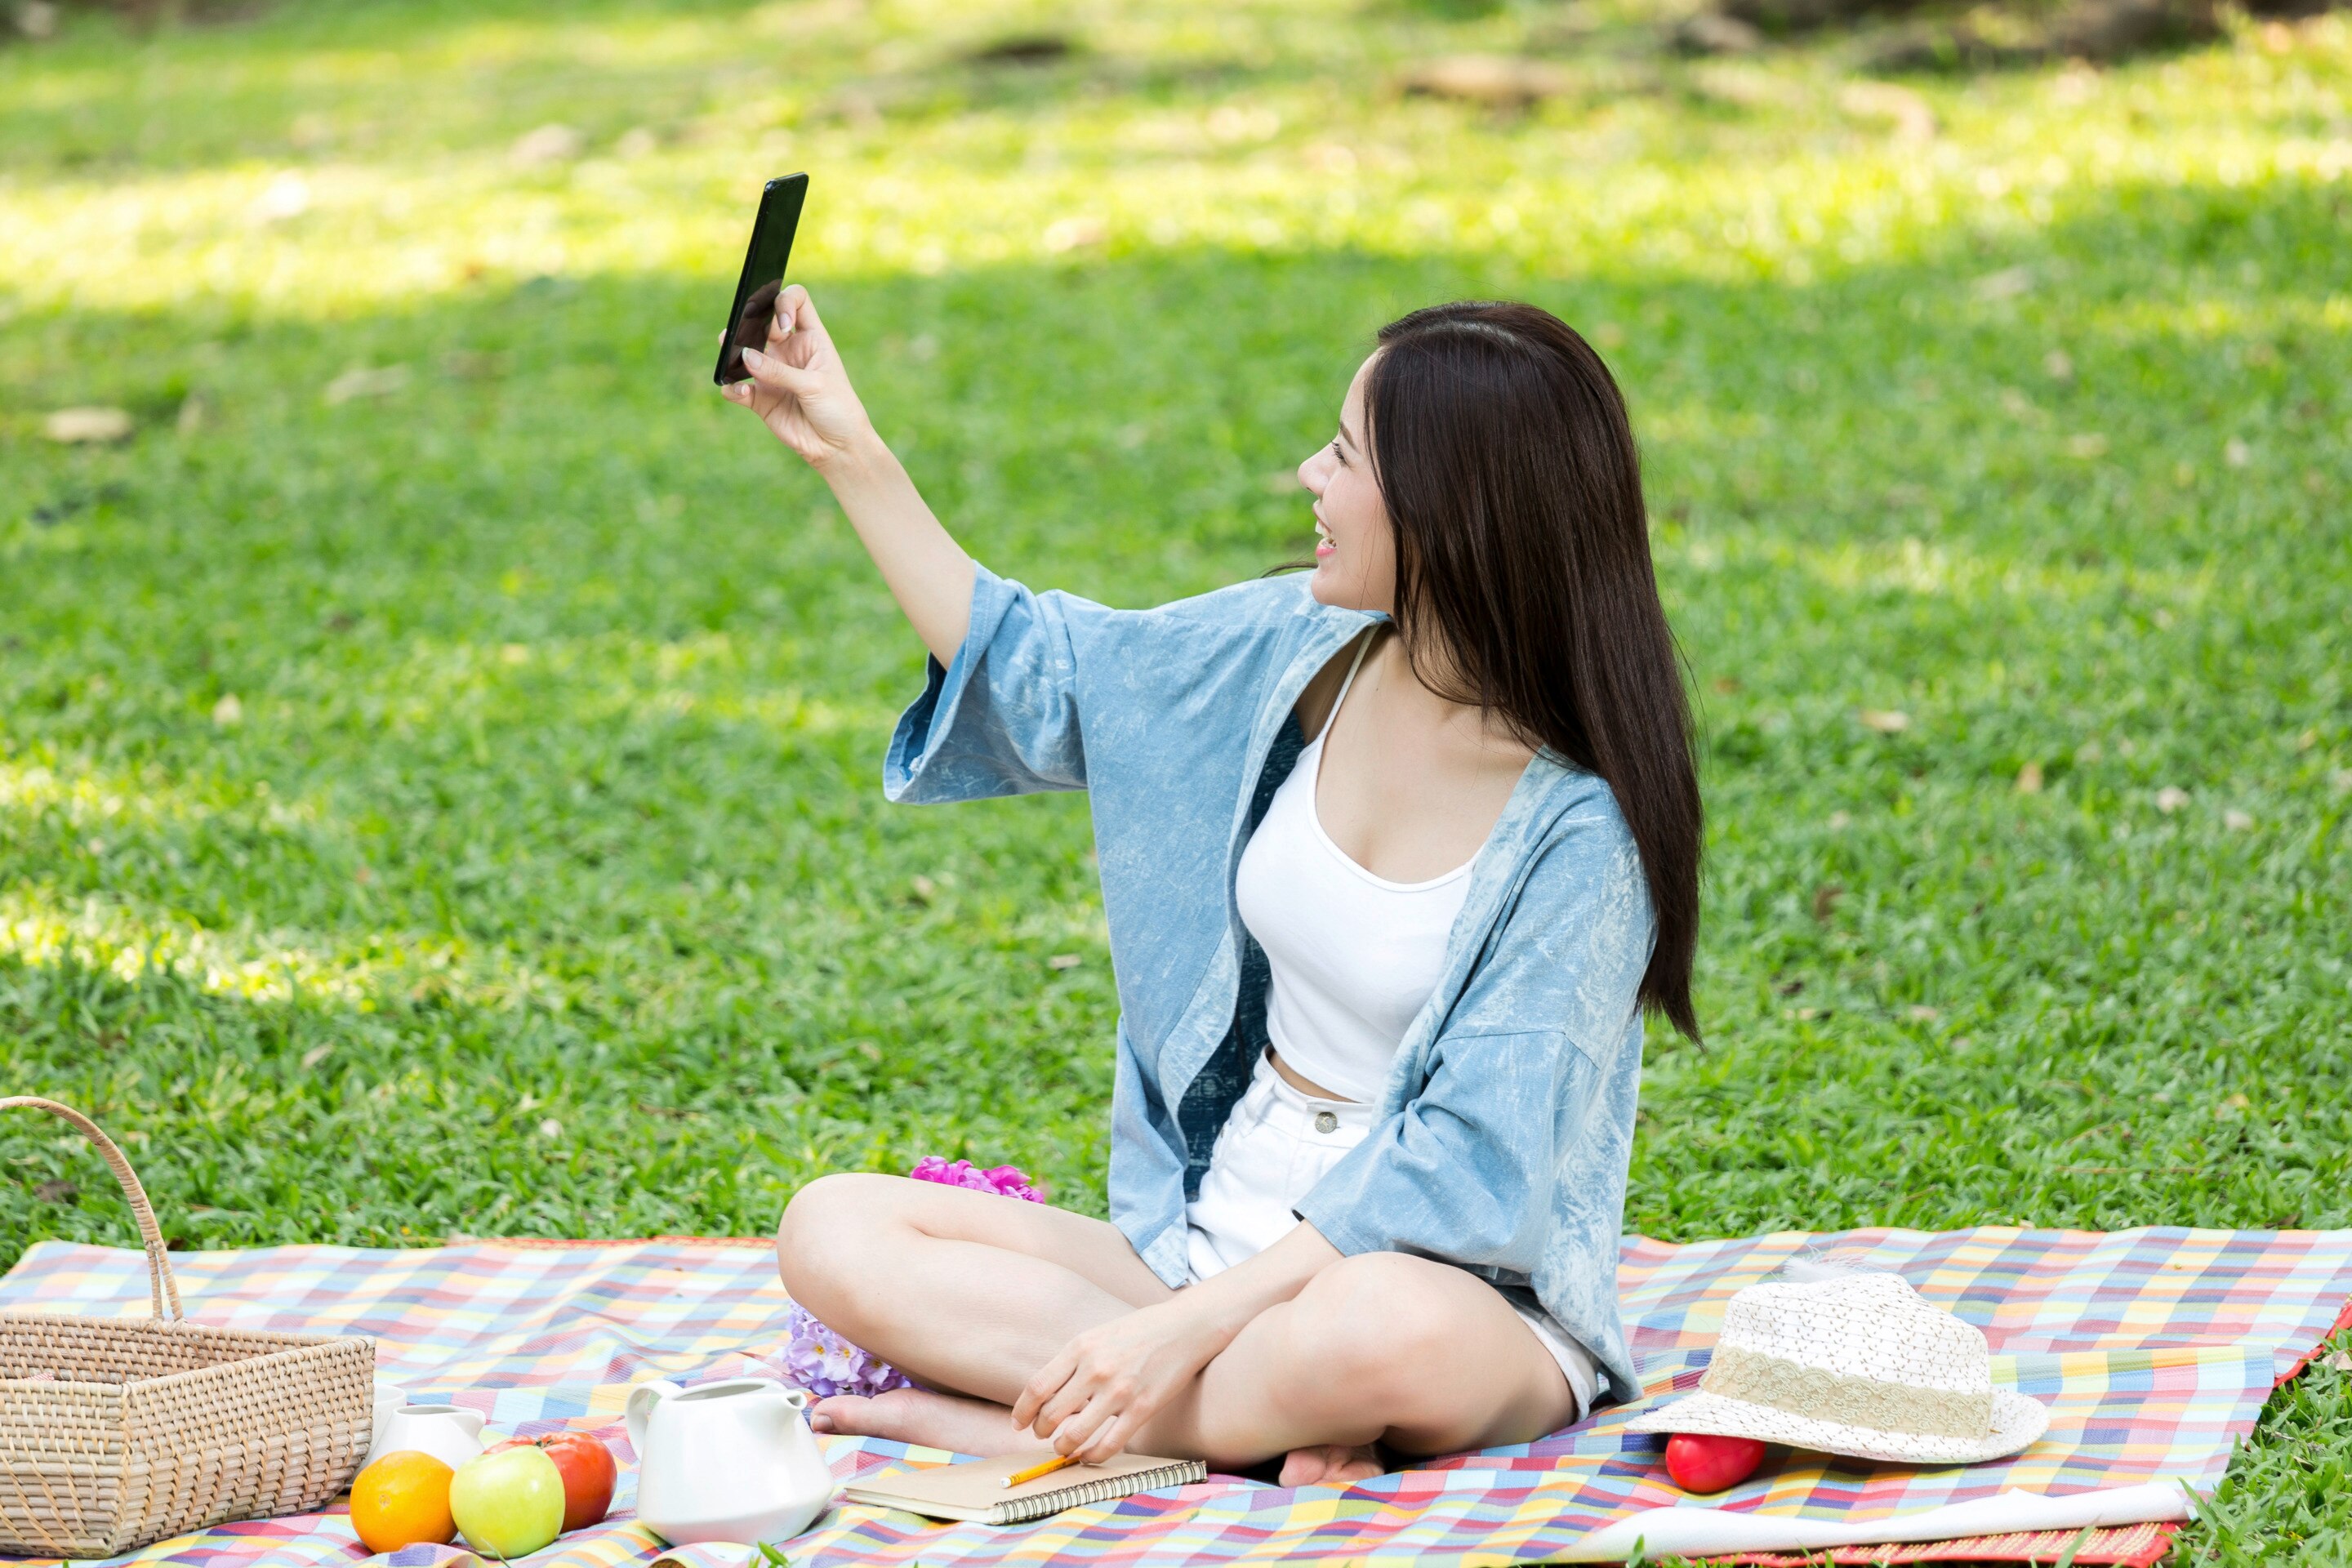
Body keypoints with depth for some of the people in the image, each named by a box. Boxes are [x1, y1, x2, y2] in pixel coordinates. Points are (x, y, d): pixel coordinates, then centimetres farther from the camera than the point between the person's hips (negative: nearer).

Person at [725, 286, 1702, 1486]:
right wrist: (852, 456, 14)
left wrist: (1187, 1322, -28)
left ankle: (989, 1415, -23)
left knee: (1381, 1335, -43)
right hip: (1212, 1234, 7)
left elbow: (1468, 1162, -22)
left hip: (1459, 1284, -7)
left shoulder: (1580, 825, -17)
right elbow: (1029, 673, 18)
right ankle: (1274, 1420, -22)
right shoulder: (1301, 651, 2)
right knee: (833, 1231, -12)